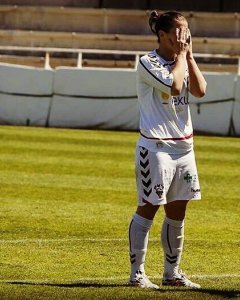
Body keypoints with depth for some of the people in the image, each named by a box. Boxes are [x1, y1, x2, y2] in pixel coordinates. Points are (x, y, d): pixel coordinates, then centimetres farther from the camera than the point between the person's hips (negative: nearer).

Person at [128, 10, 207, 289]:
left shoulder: (183, 62, 14)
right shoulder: (148, 63, -8)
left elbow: (200, 90, -2)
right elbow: (174, 86, -23)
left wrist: (189, 55, -2)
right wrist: (181, 54, -11)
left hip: (184, 146, 7)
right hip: (155, 147, -7)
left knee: (177, 212, 10)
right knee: (148, 209, -4)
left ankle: (172, 272, 20)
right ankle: (137, 274, 0)